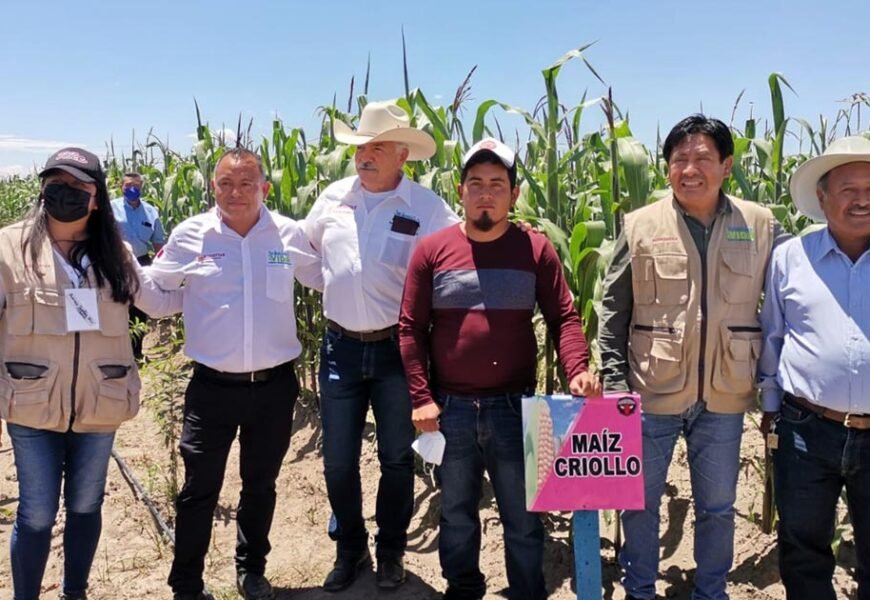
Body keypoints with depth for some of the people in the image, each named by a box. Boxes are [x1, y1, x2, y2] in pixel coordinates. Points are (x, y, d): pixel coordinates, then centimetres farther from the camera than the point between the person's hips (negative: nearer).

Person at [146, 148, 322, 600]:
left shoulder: (289, 235, -1)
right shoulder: (190, 235, -5)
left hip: (274, 386, 2)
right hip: (213, 387, -1)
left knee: (260, 486, 18)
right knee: (199, 489, 5)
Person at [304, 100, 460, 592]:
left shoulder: (427, 207, -8)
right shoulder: (333, 197, 4)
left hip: (397, 349, -3)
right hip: (341, 347, 3)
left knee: (397, 458, 9)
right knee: (338, 460, 9)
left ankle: (391, 553, 32)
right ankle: (351, 550, 33)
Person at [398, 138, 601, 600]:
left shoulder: (535, 249, -3)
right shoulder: (432, 250, -2)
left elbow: (563, 318, -1)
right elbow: (410, 329, -1)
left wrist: (577, 369, -18)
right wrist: (421, 398, -7)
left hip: (514, 406, -1)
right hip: (449, 408, 1)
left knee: (522, 516, 12)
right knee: (456, 512, 19)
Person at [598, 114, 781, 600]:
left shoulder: (761, 226, -2)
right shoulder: (642, 225, -4)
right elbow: (613, 310, -1)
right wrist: (615, 384, -4)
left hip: (724, 398, 1)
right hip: (652, 394, 0)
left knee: (718, 507, 16)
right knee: (641, 501, 14)